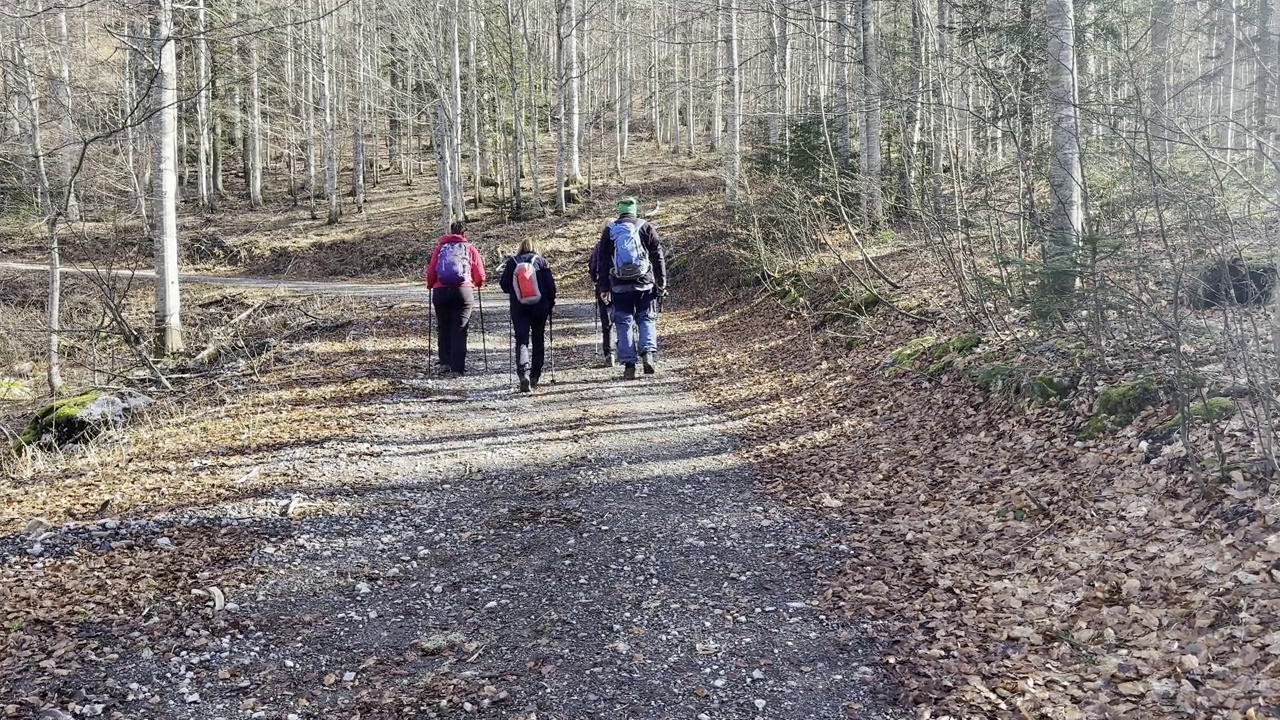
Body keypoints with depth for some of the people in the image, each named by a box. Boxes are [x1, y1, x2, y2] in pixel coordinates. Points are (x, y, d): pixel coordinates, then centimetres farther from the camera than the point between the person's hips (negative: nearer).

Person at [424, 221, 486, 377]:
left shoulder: (440, 247, 12)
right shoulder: (470, 248, 10)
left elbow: (431, 272, 5)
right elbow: (480, 275, 7)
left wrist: (431, 285, 24)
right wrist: (478, 285, 28)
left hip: (440, 292, 1)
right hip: (463, 292, -1)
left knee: (443, 328, 17)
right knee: (459, 331, 2)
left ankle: (445, 362, 15)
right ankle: (456, 368, -2)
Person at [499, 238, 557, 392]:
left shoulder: (512, 262, 2)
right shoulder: (541, 261, 0)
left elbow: (504, 284, 3)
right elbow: (550, 284, -3)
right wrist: (551, 303, 9)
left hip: (519, 308, 0)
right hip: (540, 307, 0)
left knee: (521, 340, -3)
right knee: (538, 340, 13)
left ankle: (523, 373, -25)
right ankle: (535, 376, 17)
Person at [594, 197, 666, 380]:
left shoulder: (609, 230, 7)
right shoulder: (646, 228, 3)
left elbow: (603, 261, 7)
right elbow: (659, 257, 1)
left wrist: (603, 288, 10)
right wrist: (661, 284, 5)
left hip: (620, 286, 1)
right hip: (644, 283, -1)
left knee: (624, 322, 6)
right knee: (646, 319, 12)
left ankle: (629, 364, 2)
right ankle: (647, 352, -10)